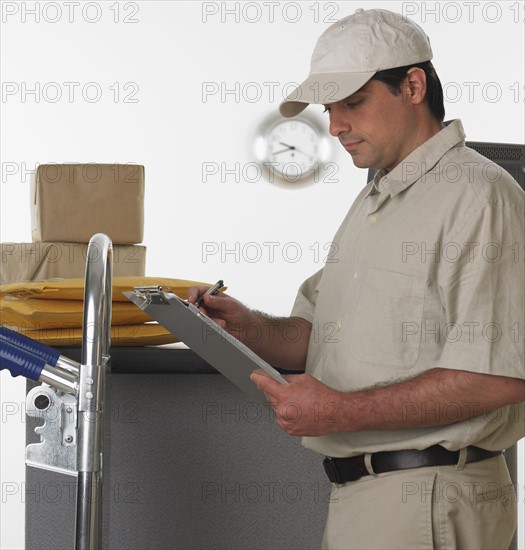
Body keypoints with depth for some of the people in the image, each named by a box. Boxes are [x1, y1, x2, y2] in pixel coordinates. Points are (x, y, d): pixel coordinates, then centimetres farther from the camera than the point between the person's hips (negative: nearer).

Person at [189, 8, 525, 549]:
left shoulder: (478, 195, -13)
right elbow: (317, 336, 19)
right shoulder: (372, 203, 19)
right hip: (358, 490, 9)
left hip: (428, 503, -9)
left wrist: (343, 412, -22)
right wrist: (249, 328, -2)